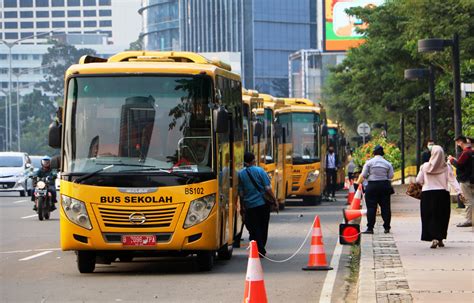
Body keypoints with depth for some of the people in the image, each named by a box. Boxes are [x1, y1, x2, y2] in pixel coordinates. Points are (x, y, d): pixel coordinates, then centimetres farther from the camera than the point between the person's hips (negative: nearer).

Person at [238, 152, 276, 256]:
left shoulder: (241, 174, 1)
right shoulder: (259, 171, -6)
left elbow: (241, 192, 4)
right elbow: (267, 188, -8)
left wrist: (242, 207, 12)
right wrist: (274, 199, 1)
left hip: (250, 206, 1)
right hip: (263, 204, -1)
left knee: (254, 229, 5)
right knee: (263, 228, 13)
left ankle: (260, 250, -4)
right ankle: (261, 250, 19)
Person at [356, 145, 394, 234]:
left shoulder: (369, 162, -2)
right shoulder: (387, 164, 4)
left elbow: (363, 175, -5)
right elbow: (391, 176, 5)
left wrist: (357, 183, 8)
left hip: (372, 186, -2)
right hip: (384, 186, 2)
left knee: (371, 207, -2)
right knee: (385, 207, 7)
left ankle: (370, 228, -5)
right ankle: (387, 227, 7)